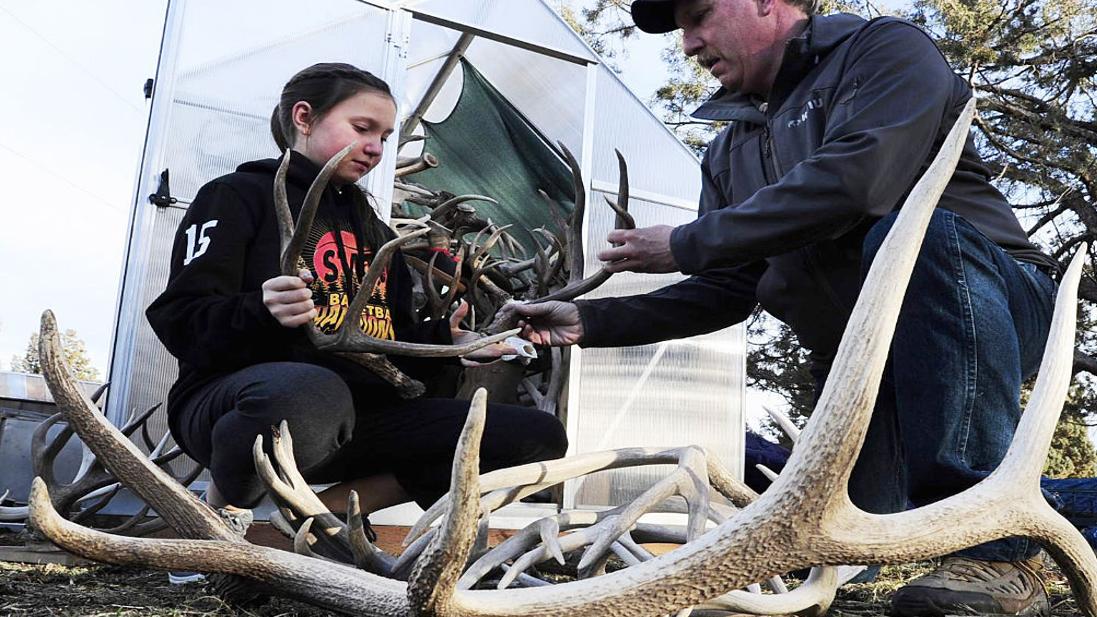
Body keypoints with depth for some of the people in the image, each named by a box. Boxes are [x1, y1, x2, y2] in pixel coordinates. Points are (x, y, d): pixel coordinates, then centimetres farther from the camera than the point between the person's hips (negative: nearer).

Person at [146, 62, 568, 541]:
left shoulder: (376, 233, 26)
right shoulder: (238, 196, 6)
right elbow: (180, 320, -5)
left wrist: (443, 341, 2)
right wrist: (263, 313, -24)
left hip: (359, 416, 7)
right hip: (234, 398, -6)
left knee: (539, 438, -7)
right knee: (310, 396, -45)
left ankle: (328, 507, -8)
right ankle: (219, 512, -10)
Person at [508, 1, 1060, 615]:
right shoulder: (729, 155, 15)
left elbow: (854, 181, -26)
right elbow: (724, 292, 10)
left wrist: (686, 244, -19)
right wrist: (590, 322, -1)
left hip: (994, 310, -5)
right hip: (862, 368, 6)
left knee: (910, 233, -36)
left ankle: (1001, 559, -33)